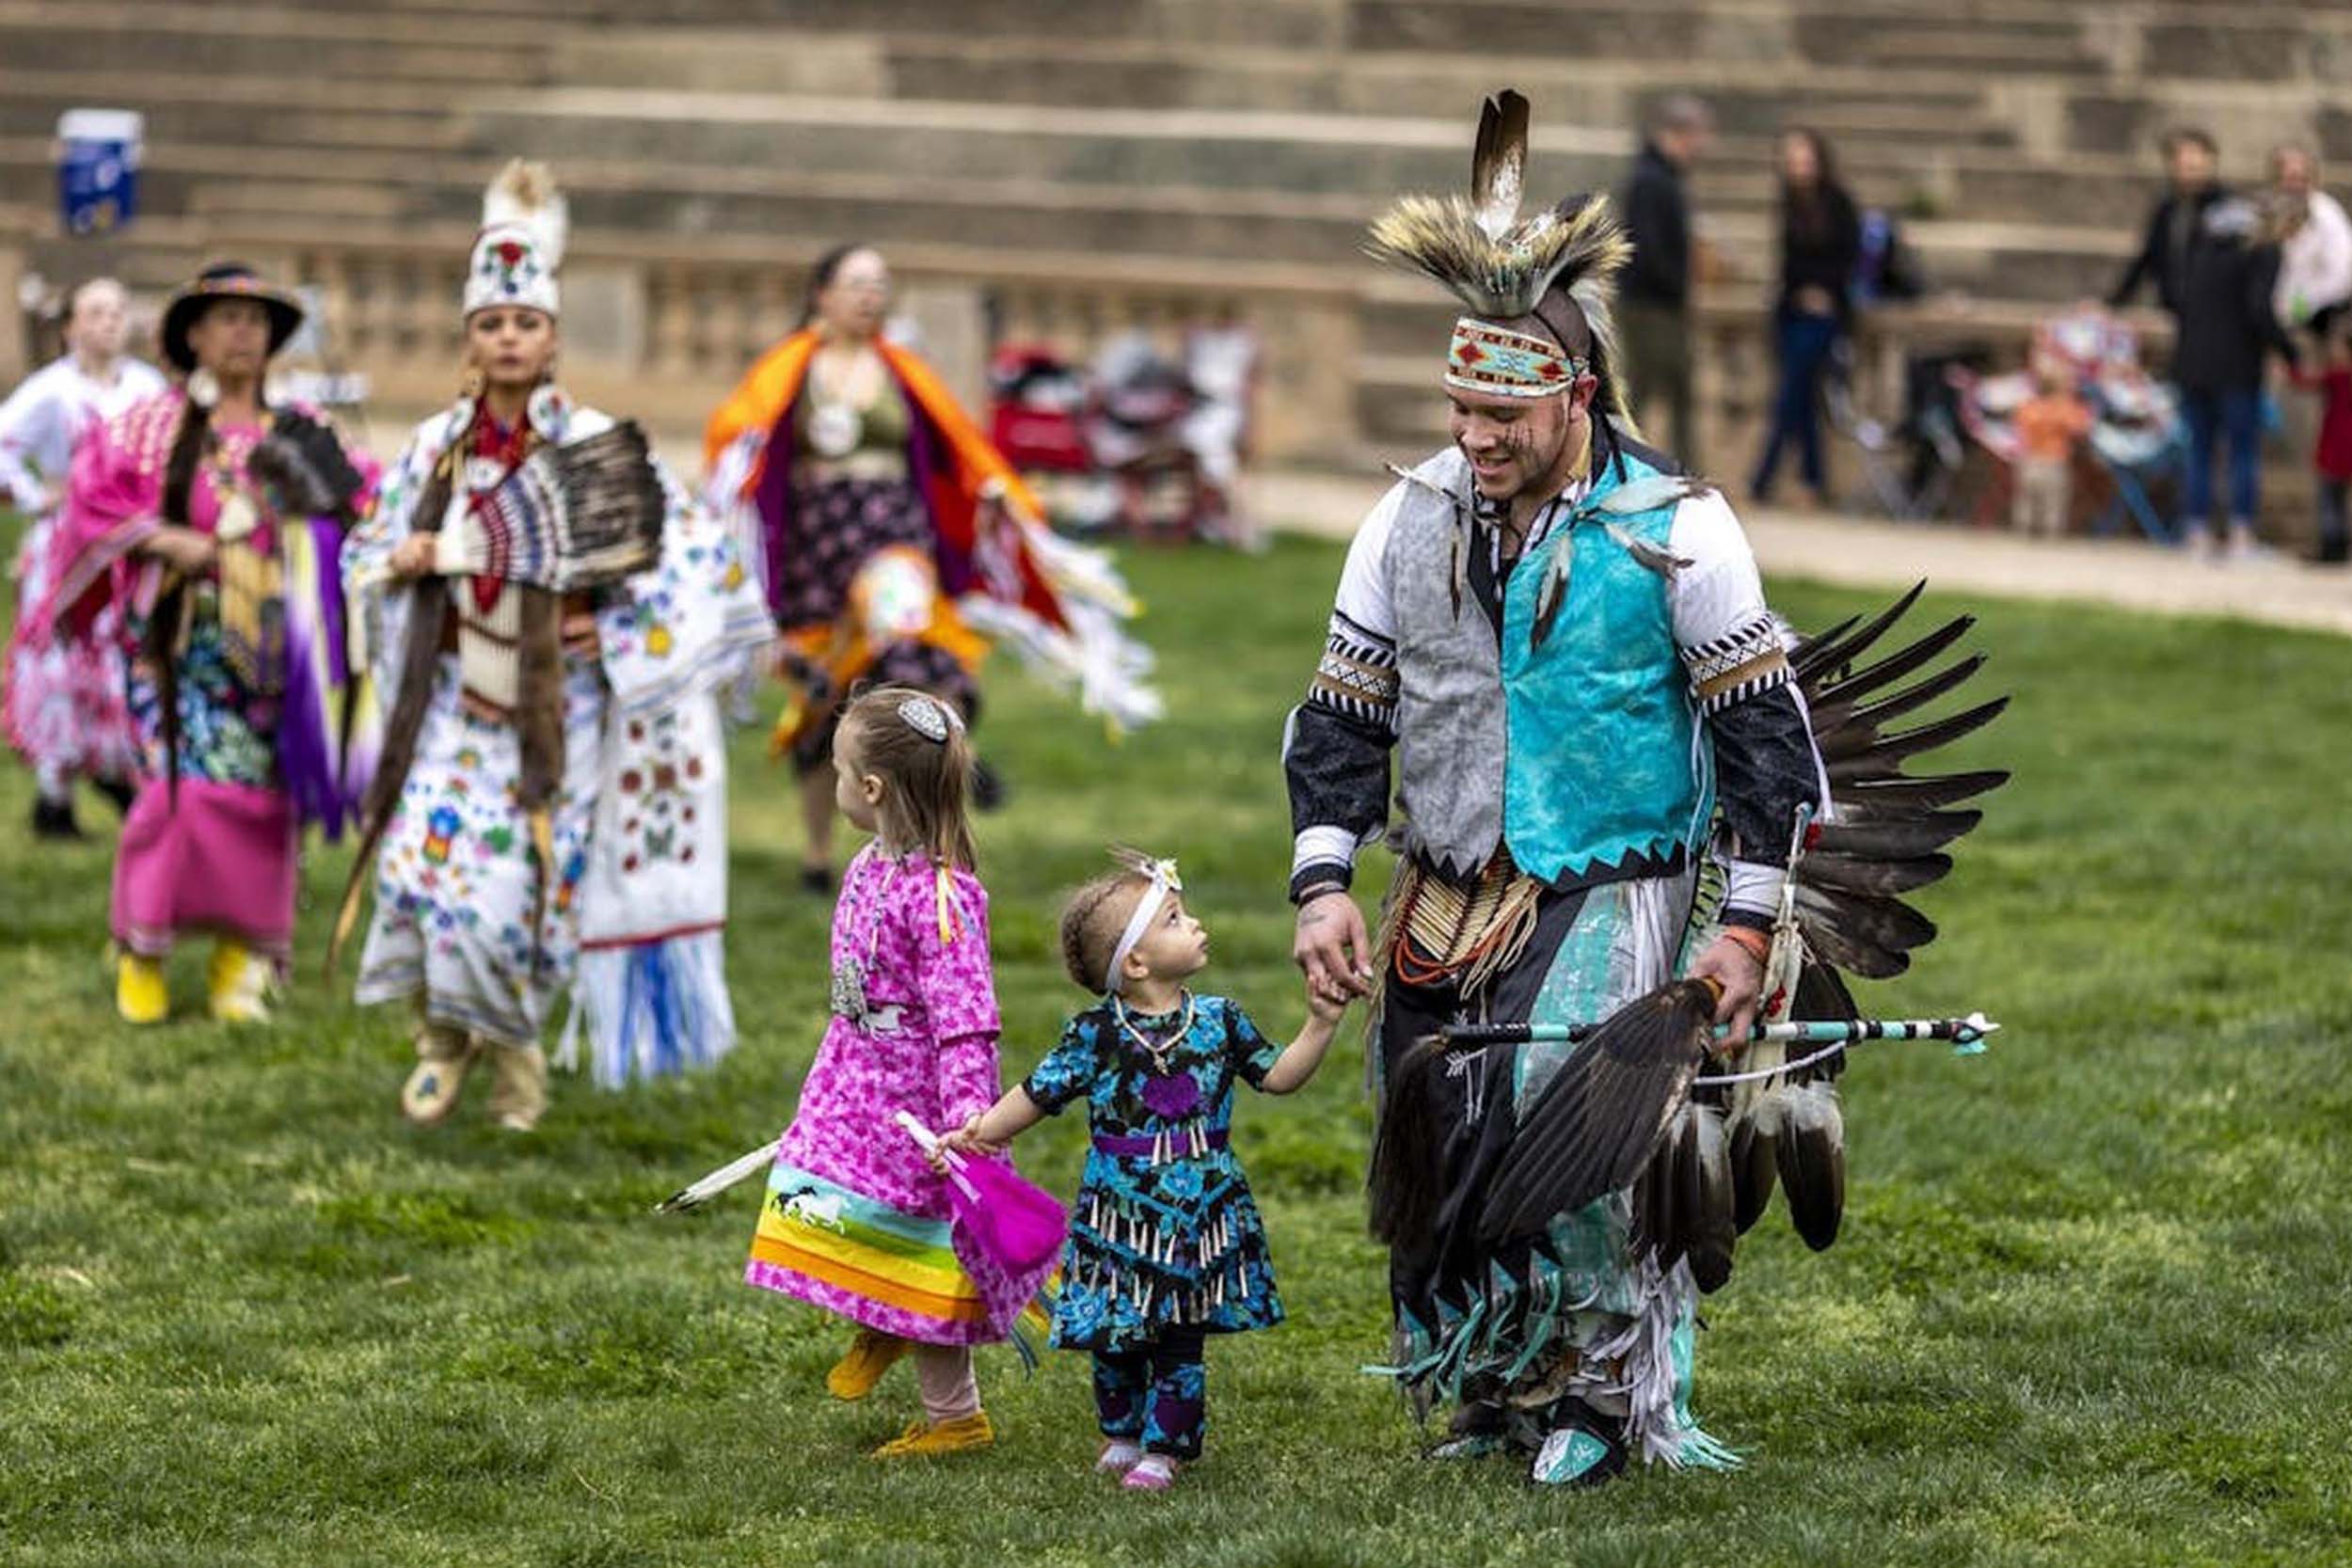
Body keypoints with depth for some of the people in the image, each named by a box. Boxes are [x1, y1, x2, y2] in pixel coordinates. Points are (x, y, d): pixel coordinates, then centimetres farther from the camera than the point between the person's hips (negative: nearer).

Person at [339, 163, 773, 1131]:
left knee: (531, 886, -2)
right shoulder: (436, 448, 3)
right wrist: (403, 561, -7)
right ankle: (445, 1036, 14)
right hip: (455, 697, 2)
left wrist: (614, 629, -13)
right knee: (425, 861, -12)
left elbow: (694, 551, -5)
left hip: (555, 707, -2)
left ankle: (514, 1048, 25)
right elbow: (365, 554, 15)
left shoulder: (593, 447, -6)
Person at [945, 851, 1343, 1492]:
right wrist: (978, 1133, -3)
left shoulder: (1219, 1022, 1)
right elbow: (1039, 1094, 0)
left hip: (1201, 1218, 1)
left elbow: (1278, 1076, 8)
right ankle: (1122, 1434, 28)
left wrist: (1320, 1025, -3)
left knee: (1181, 1340, 3)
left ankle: (1164, 1449, 15)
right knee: (1117, 1338, 7)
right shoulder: (1095, 1034, -7)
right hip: (1121, 1218, -1)